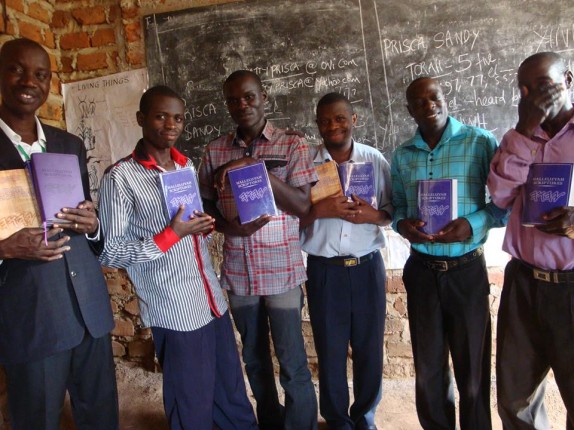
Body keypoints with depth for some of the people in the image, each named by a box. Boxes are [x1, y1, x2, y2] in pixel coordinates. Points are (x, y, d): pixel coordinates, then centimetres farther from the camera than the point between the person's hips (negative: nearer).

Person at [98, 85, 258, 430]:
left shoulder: (187, 166, 11)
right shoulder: (121, 177, -8)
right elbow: (109, 253, -10)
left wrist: (207, 225, -1)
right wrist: (172, 235, -18)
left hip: (214, 302, 6)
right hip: (176, 313, -6)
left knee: (234, 396, 18)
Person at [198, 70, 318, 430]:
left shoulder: (292, 145, -3)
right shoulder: (215, 151, 6)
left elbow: (303, 205, -11)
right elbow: (205, 206, 9)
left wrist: (257, 168, -20)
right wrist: (230, 227, -12)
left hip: (282, 271, -3)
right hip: (238, 272, 4)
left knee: (293, 364, 3)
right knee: (255, 360, 18)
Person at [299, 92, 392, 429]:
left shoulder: (376, 160, 1)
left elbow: (394, 210, 5)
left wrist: (373, 215, -15)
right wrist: (319, 210, -19)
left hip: (367, 267, 1)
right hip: (324, 270, -1)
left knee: (369, 348, 13)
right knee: (330, 350, 11)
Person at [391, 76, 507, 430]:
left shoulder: (480, 142, -5)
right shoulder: (403, 155, 6)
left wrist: (473, 224, -22)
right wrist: (402, 223, -10)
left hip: (467, 269, -3)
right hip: (421, 269, 3)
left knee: (472, 367, 12)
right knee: (428, 366, 17)